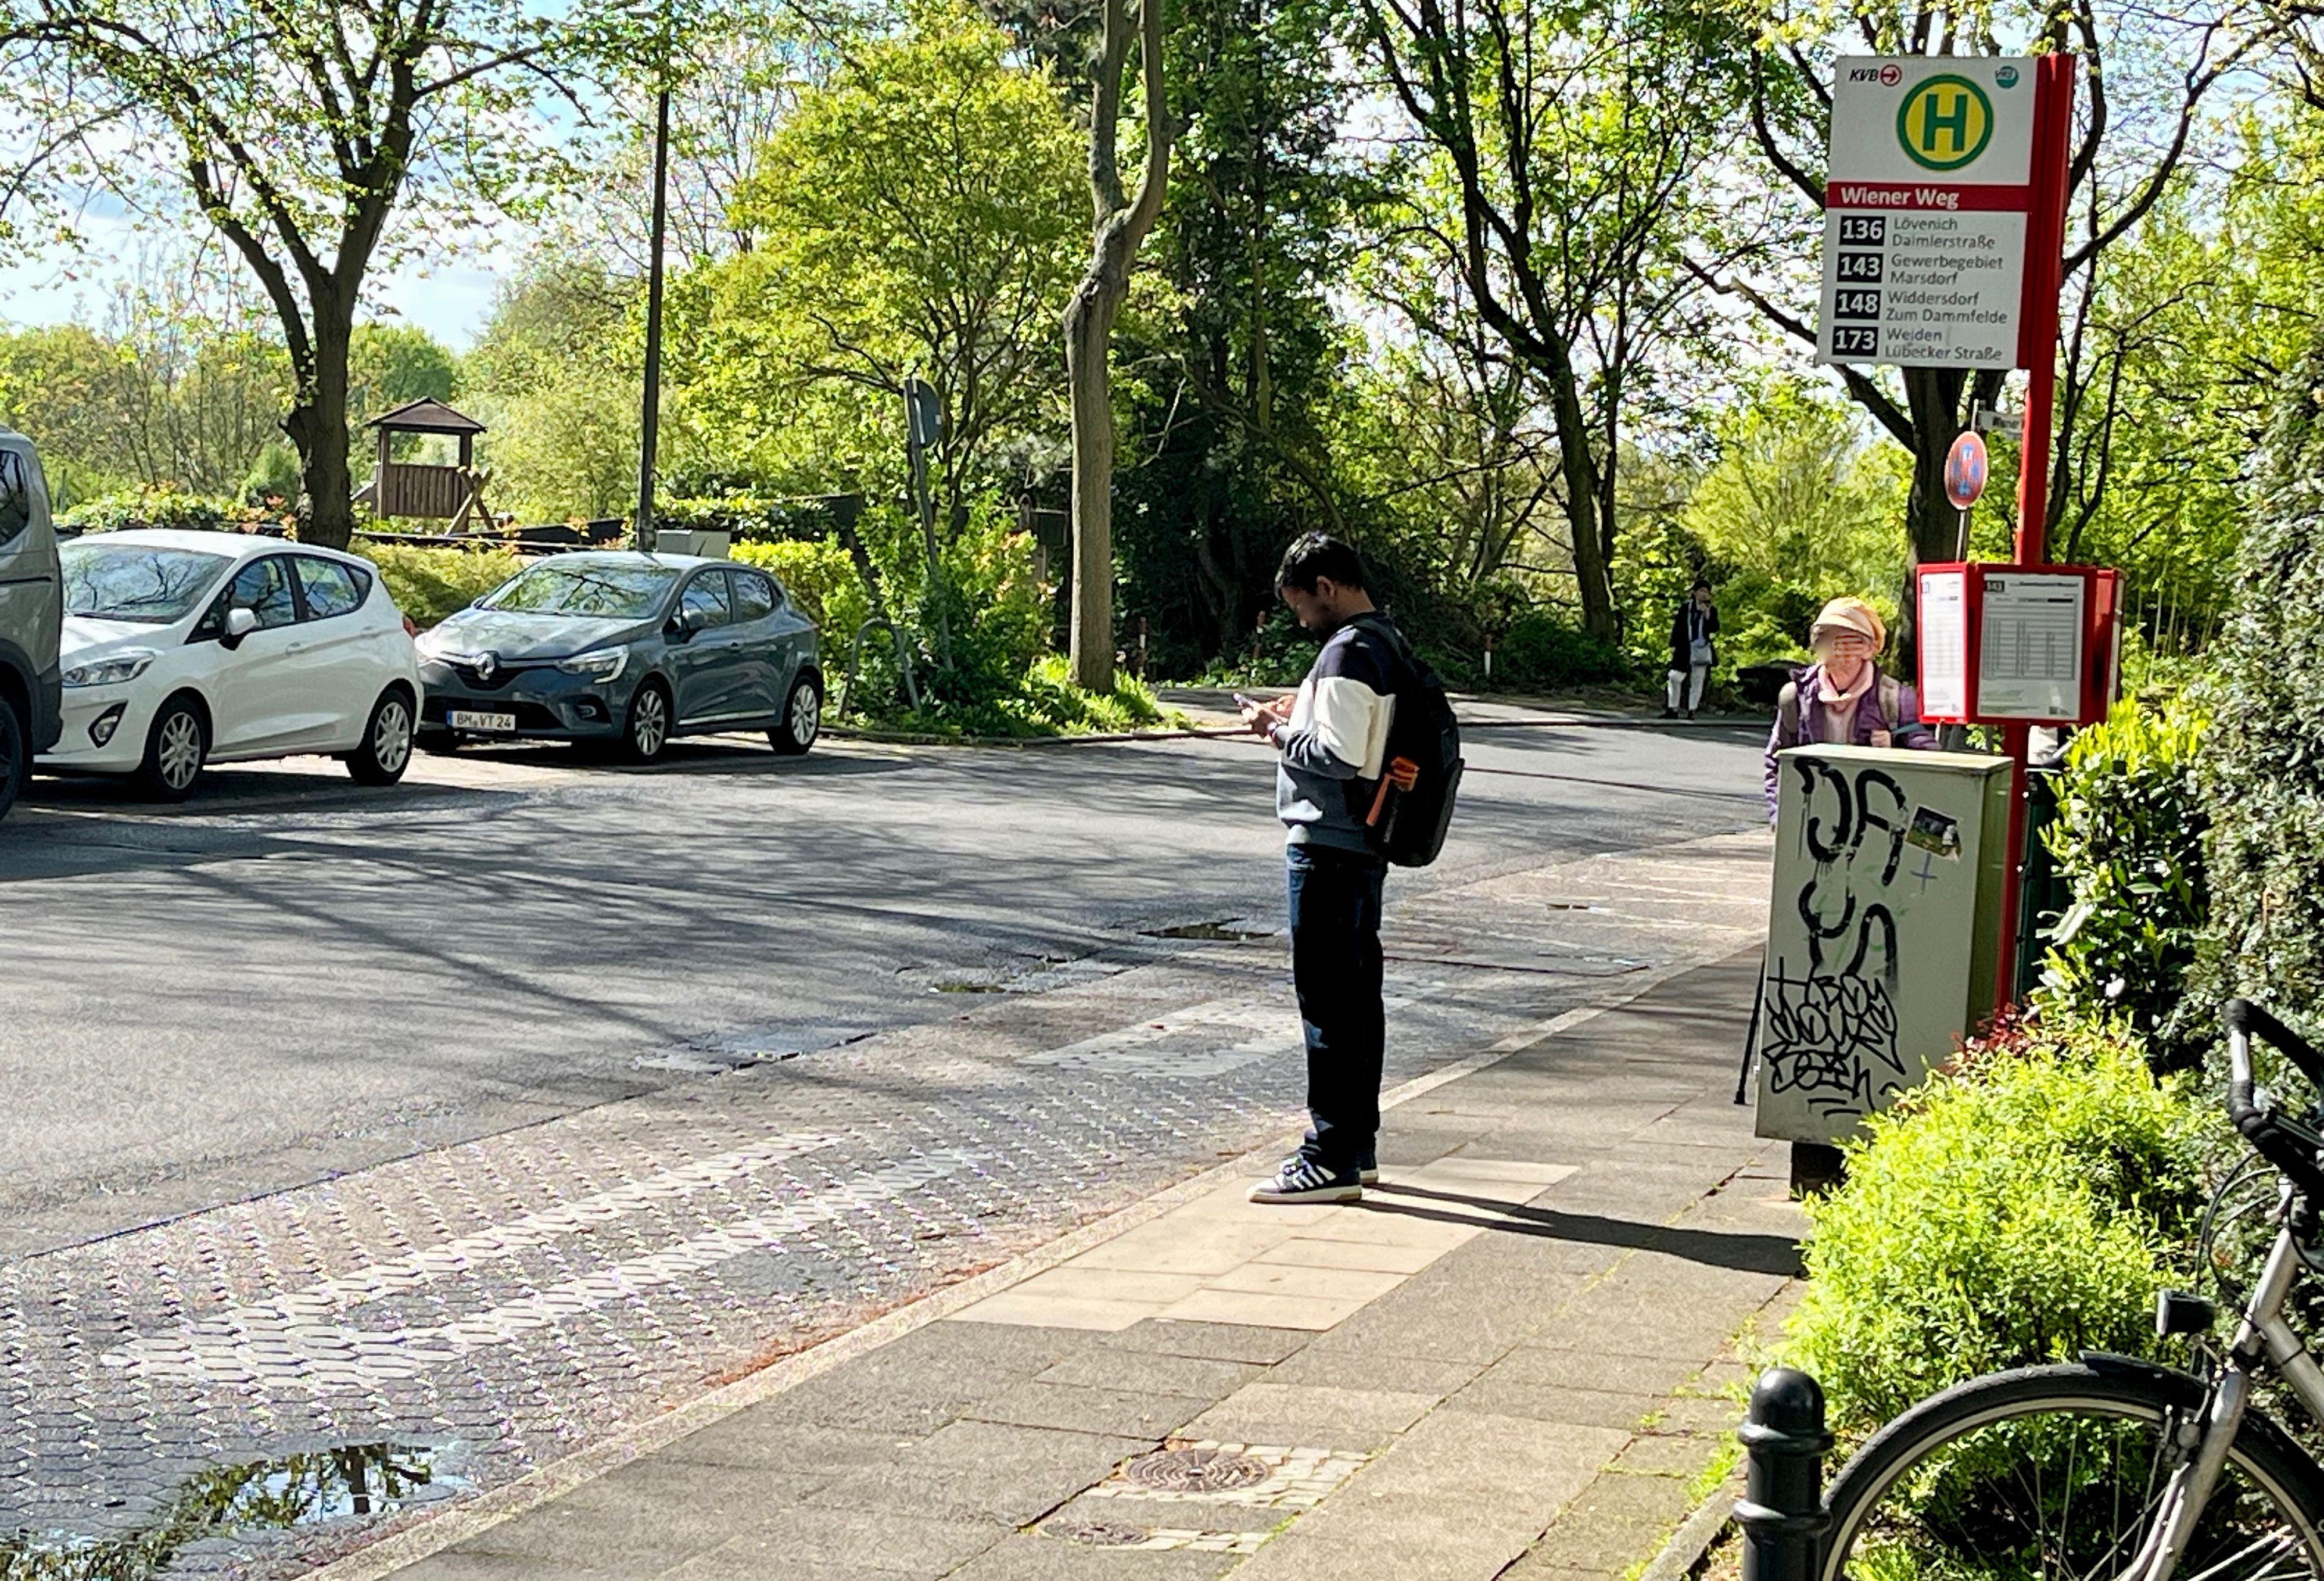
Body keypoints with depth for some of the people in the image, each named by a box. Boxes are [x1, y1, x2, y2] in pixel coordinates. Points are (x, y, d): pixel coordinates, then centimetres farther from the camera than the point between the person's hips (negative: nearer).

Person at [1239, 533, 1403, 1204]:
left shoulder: (1348, 653, -18)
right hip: (1364, 843, 10)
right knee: (1357, 991, 14)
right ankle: (1359, 1144, 21)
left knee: (1326, 998, -7)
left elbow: (1338, 757, -24)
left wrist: (1279, 730, -9)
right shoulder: (1388, 642, 13)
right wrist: (1302, 716, 13)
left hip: (1327, 846, -10)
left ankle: (1332, 1160, -5)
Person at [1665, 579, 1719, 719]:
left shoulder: (1712, 610, 5)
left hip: (1702, 650, 0)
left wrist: (1707, 614, -16)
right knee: (1675, 677, -7)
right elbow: (1677, 628, 7)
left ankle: (1692, 711, 9)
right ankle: (1673, 709, 1)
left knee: (1697, 681, 3)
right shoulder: (1685, 608, 5)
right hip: (1685, 650, 0)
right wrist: (1673, 646, 1)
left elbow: (1714, 629, -6)